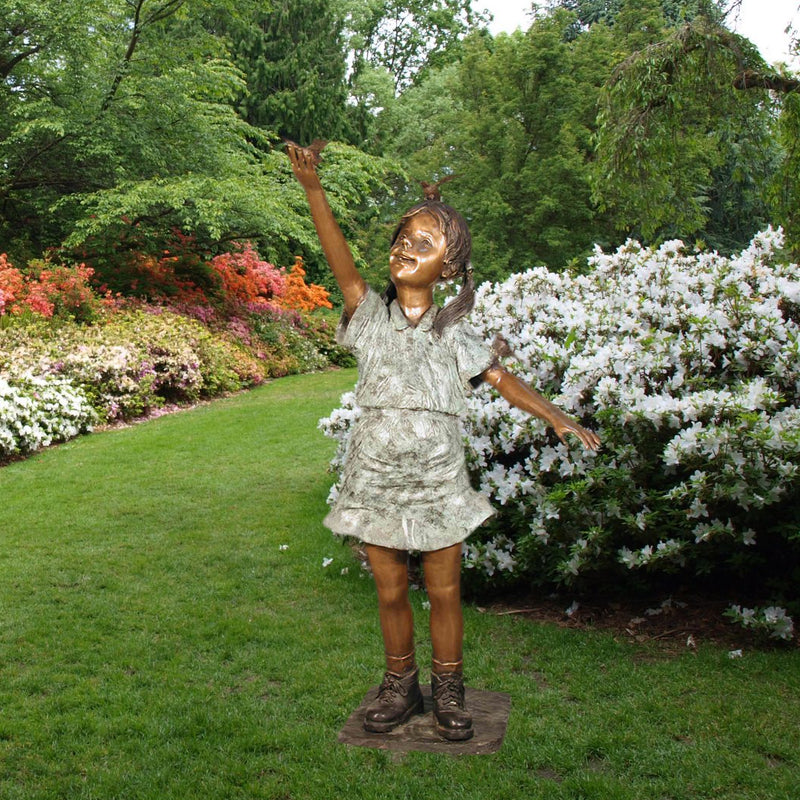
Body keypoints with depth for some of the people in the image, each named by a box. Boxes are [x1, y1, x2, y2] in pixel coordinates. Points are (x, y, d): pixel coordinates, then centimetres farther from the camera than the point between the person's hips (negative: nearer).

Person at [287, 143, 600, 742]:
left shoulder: (453, 334, -2)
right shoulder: (371, 317, -5)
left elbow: (503, 380, 5)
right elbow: (343, 264, -20)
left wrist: (558, 418, -4)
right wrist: (313, 189, -34)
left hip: (437, 484, 0)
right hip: (375, 482, 0)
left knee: (444, 593, 11)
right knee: (391, 593, 14)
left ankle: (448, 690, 32)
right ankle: (400, 686, 35)